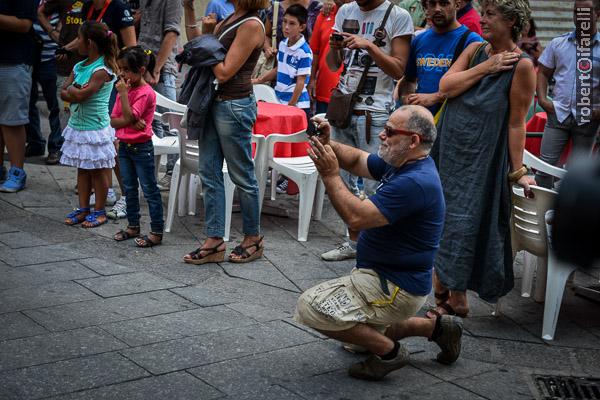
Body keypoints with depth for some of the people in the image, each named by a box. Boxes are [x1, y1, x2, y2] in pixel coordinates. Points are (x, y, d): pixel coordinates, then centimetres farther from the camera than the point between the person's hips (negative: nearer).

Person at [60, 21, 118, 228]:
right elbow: (63, 93, 3)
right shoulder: (79, 66, 8)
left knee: (98, 170, 3)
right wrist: (78, 92, -15)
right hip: (77, 125, 8)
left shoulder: (102, 70, -17)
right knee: (82, 169, 13)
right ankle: (83, 208, 22)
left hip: (95, 128, -8)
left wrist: (71, 89, -5)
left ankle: (99, 211, 13)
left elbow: (80, 95, -23)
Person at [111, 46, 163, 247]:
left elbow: (128, 116, -22)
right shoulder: (125, 89, 8)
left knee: (149, 189, -1)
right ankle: (133, 226, 28)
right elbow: (114, 121, 3)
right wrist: (130, 123, -15)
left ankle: (156, 232, 4)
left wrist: (123, 93, -20)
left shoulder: (146, 92, -15)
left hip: (141, 147, -8)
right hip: (125, 146, 8)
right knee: (129, 189, 16)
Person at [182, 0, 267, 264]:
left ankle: (253, 238, 20)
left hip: (234, 106, -9)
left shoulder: (252, 25, -15)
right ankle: (215, 241, 14)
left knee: (242, 176, 4)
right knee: (210, 174, 8)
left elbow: (224, 73, -17)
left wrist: (207, 37, -8)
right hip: (214, 102, 9)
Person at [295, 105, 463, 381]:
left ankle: (388, 351, -6)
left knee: (310, 307, -18)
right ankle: (436, 327, 24)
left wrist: (330, 174, -24)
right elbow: (357, 161, 11)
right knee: (357, 337, 30)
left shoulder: (415, 182, -28)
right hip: (384, 274, 11)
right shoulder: (402, 163, 4)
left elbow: (356, 218, -31)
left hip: (396, 288, -11)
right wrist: (327, 144, -8)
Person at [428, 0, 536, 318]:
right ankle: (440, 290, 25)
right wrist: (485, 68, -13)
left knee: (463, 224, -1)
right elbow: (445, 86, -6)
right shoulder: (475, 50, 6)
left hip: (481, 159, -6)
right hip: (446, 151, 6)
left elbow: (516, 123, -11)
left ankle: (456, 300, 14)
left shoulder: (521, 65, -11)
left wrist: (517, 171, -10)